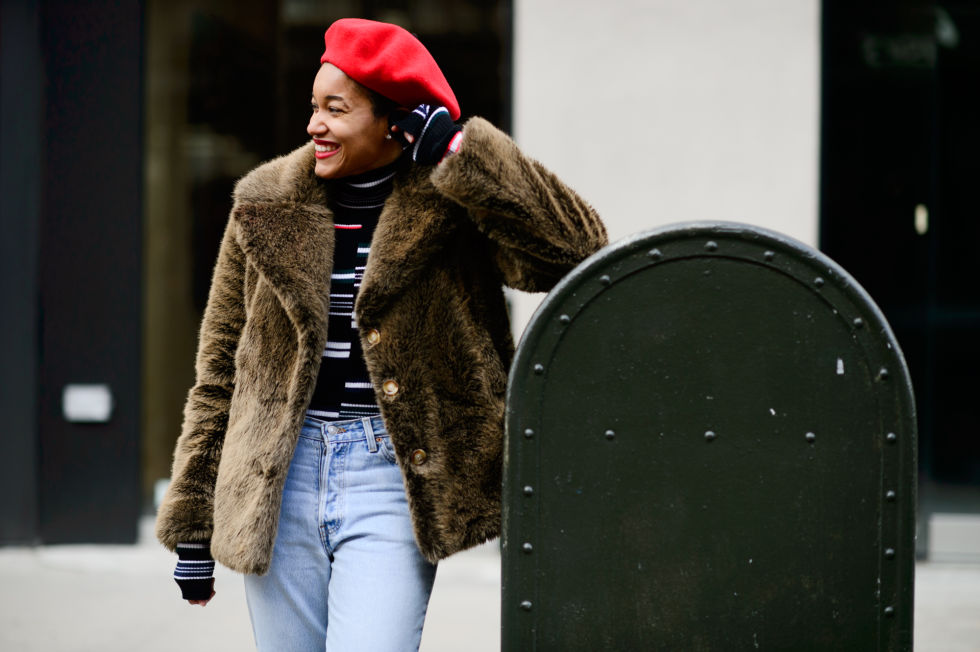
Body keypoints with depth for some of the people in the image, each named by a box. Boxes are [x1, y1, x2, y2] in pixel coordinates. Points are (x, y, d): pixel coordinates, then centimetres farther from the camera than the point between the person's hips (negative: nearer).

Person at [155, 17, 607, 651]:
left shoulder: (448, 206, -2)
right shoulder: (267, 206, 6)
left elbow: (577, 250, -18)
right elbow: (221, 368, 12)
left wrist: (458, 150, -17)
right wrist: (192, 522, 11)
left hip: (391, 478, -3)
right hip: (280, 478, 3)